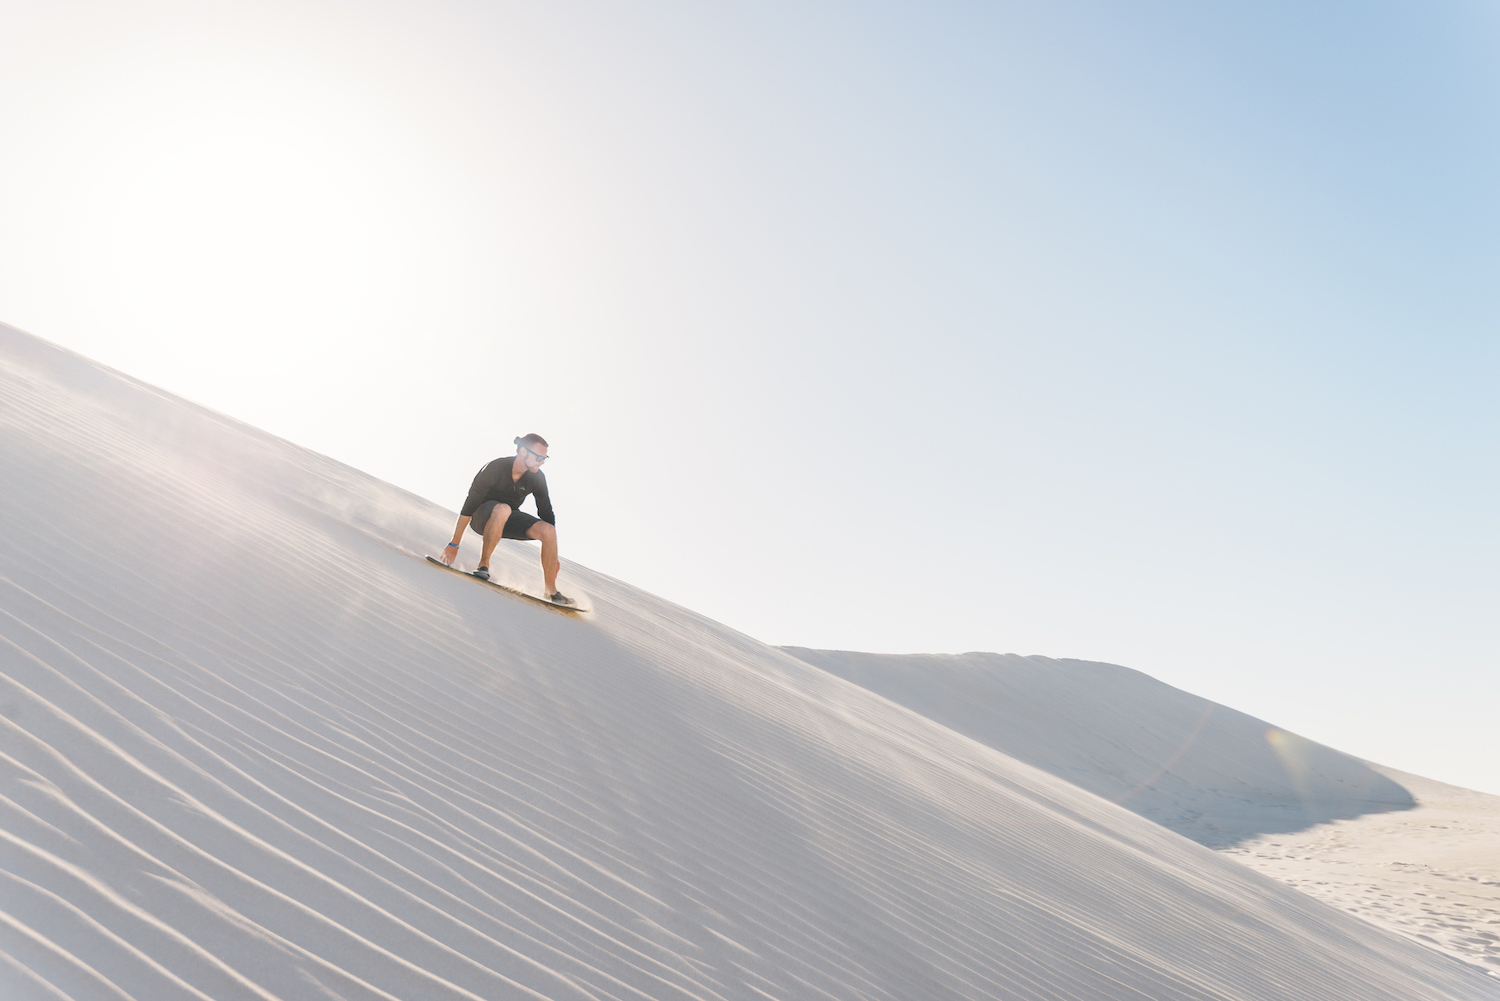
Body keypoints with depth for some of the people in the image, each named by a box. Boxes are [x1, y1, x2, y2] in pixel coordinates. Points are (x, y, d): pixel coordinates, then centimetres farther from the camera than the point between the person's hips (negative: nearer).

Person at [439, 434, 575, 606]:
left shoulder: (537, 478, -12)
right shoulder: (495, 468, -25)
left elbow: (546, 514, -3)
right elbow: (469, 505, -23)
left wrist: (553, 557, -1)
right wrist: (454, 544, -24)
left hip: (508, 520, 5)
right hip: (482, 517, -5)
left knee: (548, 530, -21)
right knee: (502, 509, -40)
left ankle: (551, 591, -12)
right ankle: (484, 564, -26)